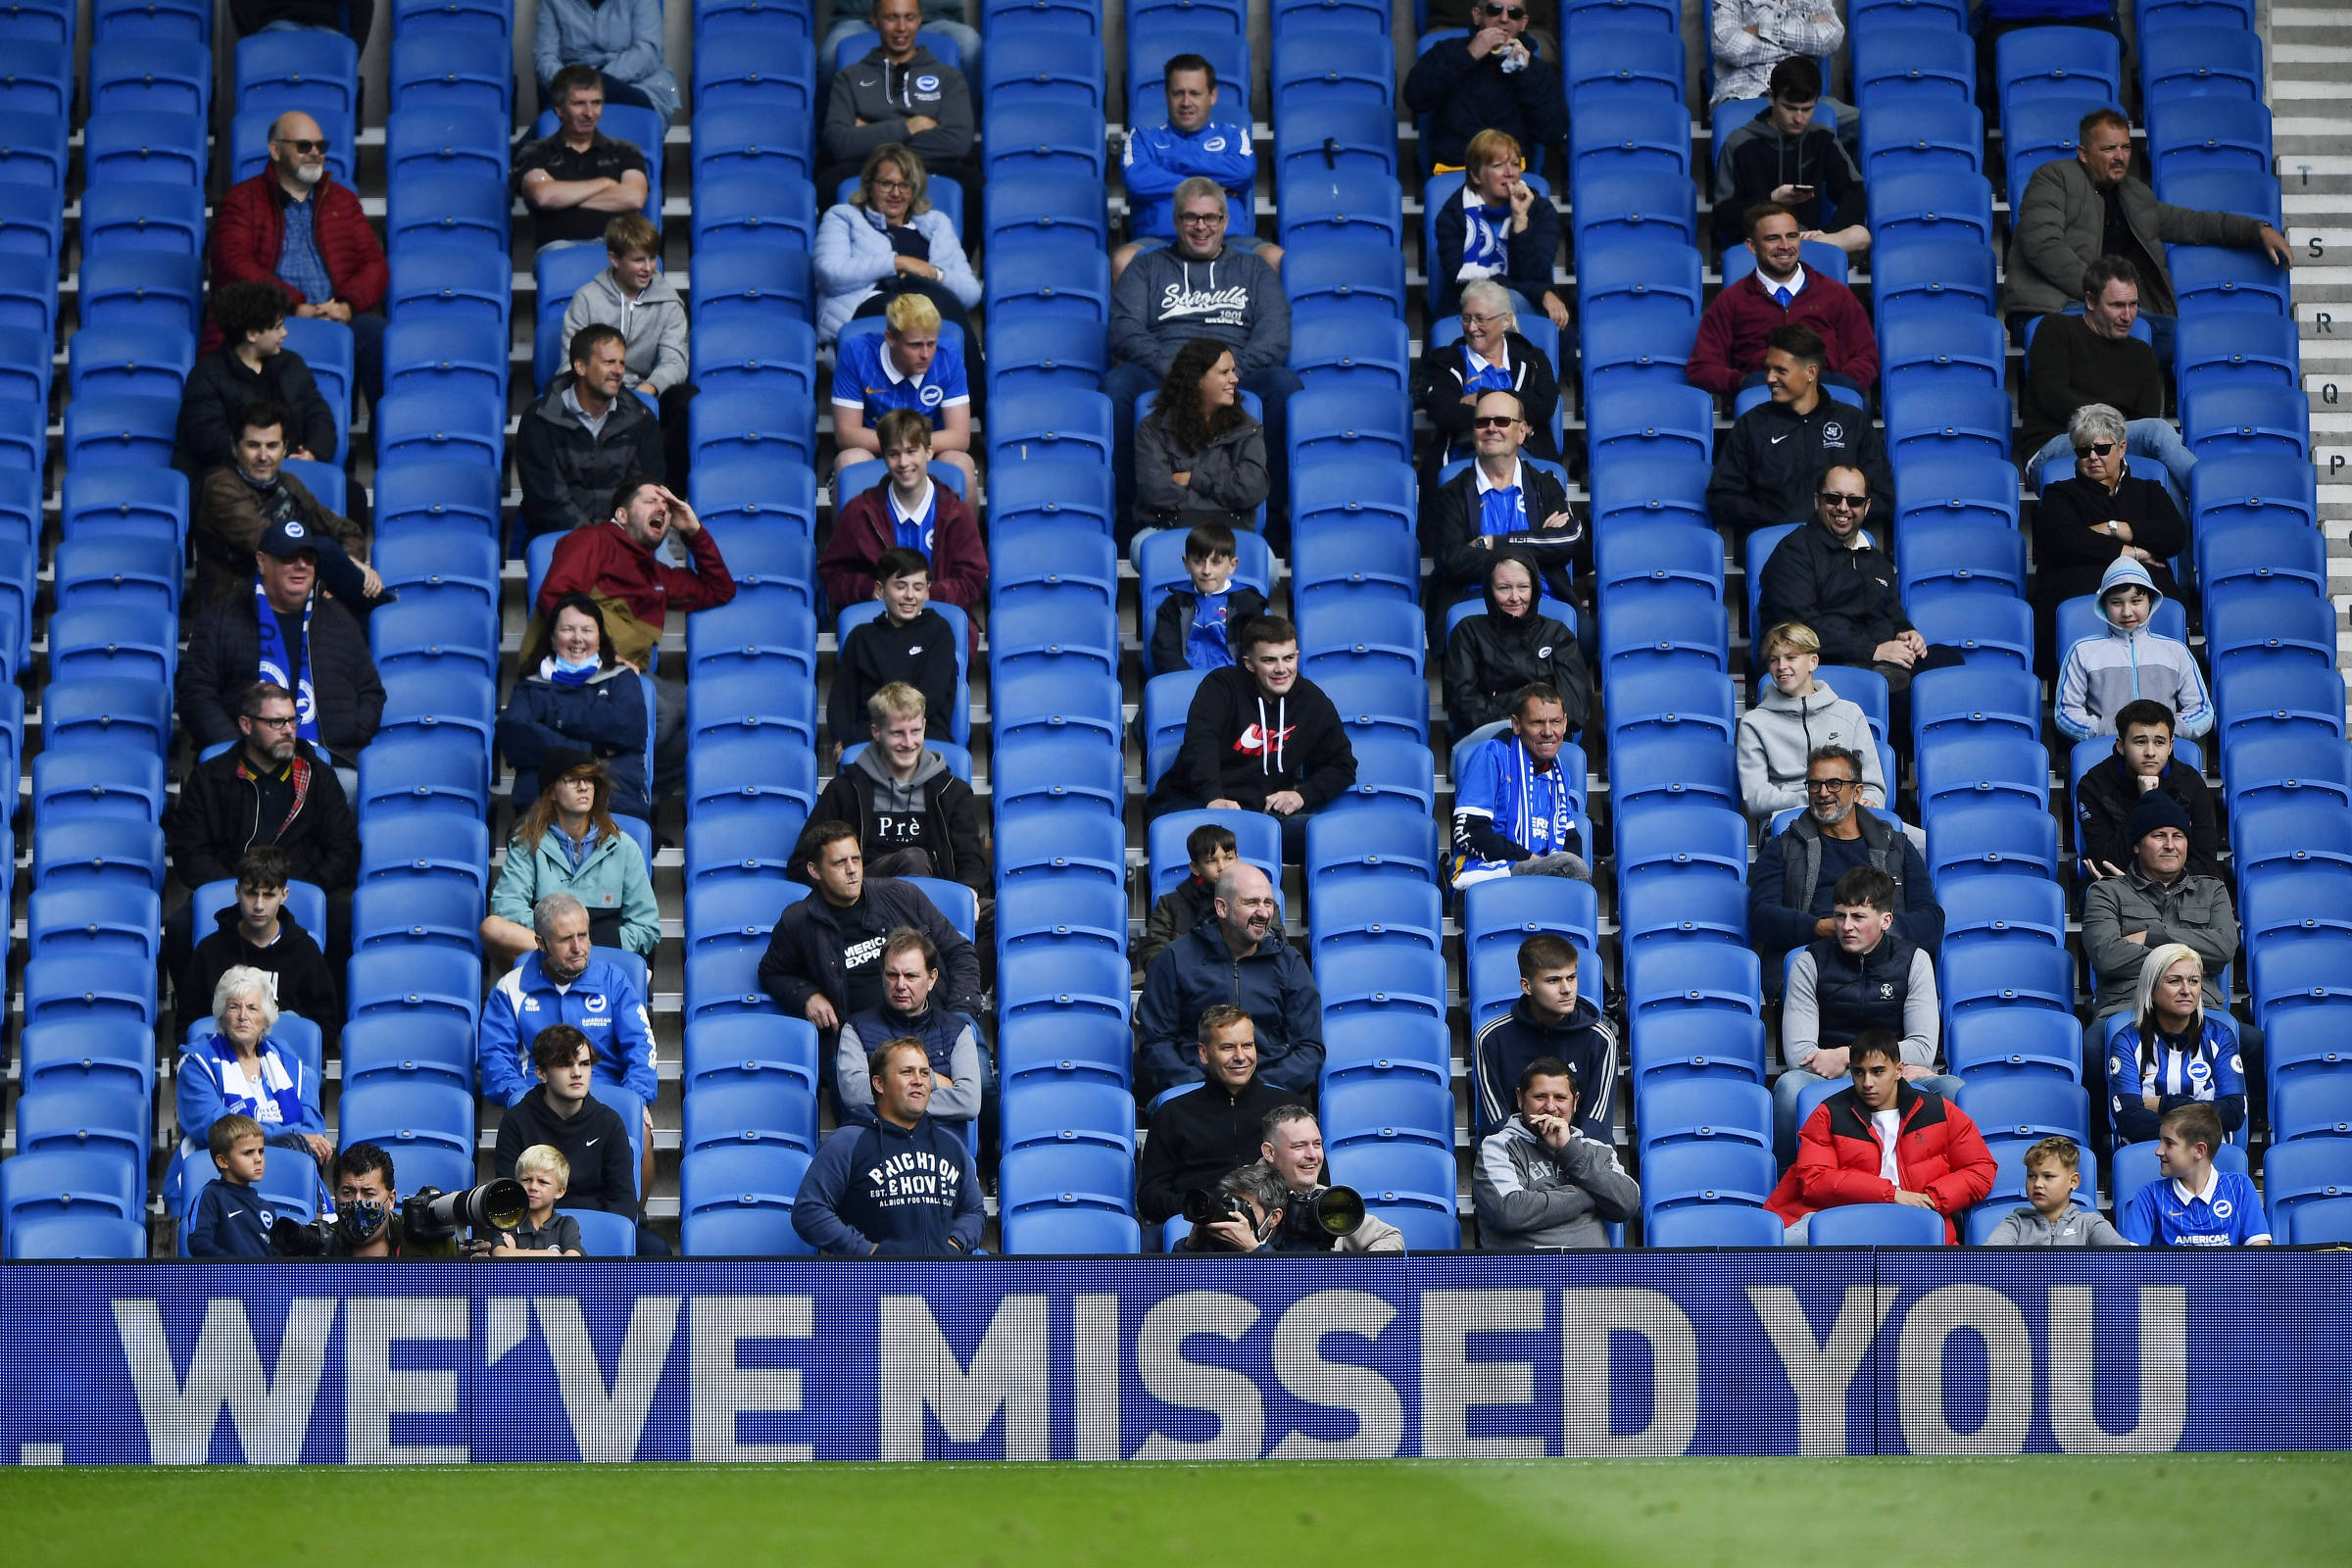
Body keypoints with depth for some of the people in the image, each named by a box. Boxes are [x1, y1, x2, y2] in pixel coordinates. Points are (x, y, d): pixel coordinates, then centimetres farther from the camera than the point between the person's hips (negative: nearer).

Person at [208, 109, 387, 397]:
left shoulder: (343, 200, 26)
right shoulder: (242, 199, 14)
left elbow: (374, 264, 16)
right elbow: (234, 263, -2)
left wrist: (347, 305, -7)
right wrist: (297, 307, -13)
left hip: (338, 318, 3)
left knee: (377, 335, -31)